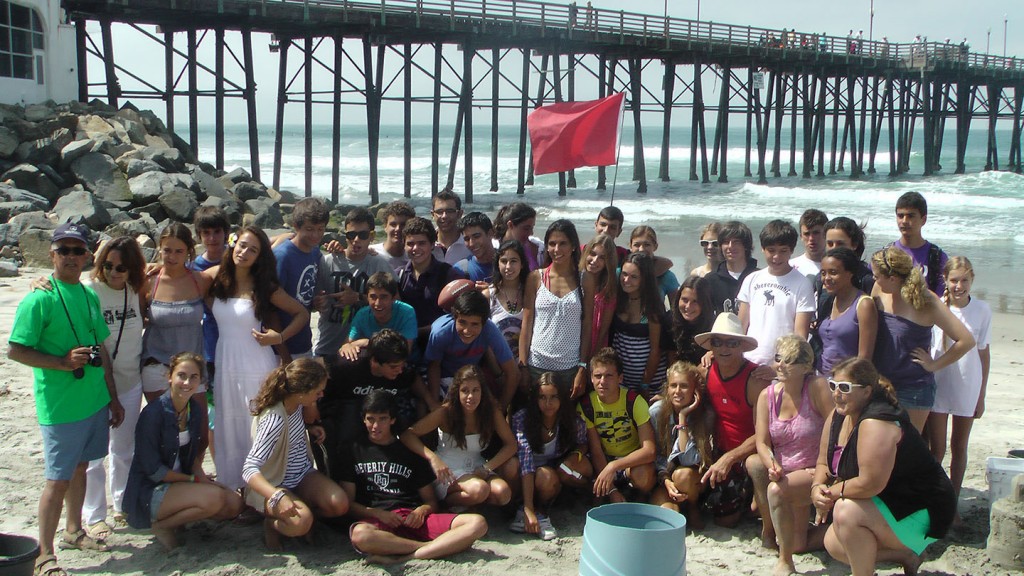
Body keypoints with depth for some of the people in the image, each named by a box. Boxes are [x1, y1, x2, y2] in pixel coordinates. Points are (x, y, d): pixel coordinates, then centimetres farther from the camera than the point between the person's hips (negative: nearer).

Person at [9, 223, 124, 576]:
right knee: (58, 480, -2)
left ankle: (74, 531, 35)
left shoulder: (90, 295, 9)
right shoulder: (39, 299, -13)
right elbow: (15, 350, -14)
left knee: (80, 467, 19)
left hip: (95, 401, 7)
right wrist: (63, 362, -24)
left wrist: (113, 397, 17)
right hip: (60, 408, -7)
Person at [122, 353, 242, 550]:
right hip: (148, 493, -7)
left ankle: (178, 518, 6)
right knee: (214, 498, -28)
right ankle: (162, 525, -6)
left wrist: (198, 472, -5)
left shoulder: (196, 410, 3)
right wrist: (194, 479, -12)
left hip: (180, 483, 7)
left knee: (234, 504, -10)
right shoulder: (154, 413, -19)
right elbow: (153, 470, -17)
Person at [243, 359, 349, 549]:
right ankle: (273, 522, -2)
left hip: (303, 475, 7)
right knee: (301, 522, -34)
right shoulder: (274, 420, -29)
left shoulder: (297, 404, -4)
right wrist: (278, 496, -52)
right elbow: (249, 469, -37)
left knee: (340, 504, -21)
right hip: (275, 484, -7)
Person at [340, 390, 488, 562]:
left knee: (477, 523, -23)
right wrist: (377, 513, -8)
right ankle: (434, 546, -25)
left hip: (414, 520, 3)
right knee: (360, 535, -42)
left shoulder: (409, 451, 23)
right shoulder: (354, 451, 18)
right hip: (378, 523, -3)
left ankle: (402, 559, -34)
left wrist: (421, 510, -2)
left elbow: (431, 501, 21)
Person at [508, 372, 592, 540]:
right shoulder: (521, 419, -25)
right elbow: (525, 460, -31)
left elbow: (582, 444, 7)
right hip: (530, 478, -4)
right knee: (546, 475, -37)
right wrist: (529, 510, -37)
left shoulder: (573, 421, -15)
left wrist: (577, 453, -20)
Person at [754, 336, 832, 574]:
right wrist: (771, 465, -25)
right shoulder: (767, 395, 0)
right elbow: (762, 443, -5)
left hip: (814, 473, -4)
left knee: (777, 490, -29)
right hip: (784, 473, 4)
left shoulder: (817, 387, -13)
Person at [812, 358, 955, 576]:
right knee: (833, 544, 2)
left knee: (846, 511, -30)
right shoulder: (838, 416, 0)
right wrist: (817, 488, -12)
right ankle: (906, 554, 16)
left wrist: (832, 493, -19)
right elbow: (824, 463, 9)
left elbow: (870, 484, -33)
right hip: (890, 503, 10)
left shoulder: (876, 422, -29)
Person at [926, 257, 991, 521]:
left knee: (959, 448, 13)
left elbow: (984, 353, 3)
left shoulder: (982, 310, -3)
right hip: (937, 385, -2)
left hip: (967, 388, 2)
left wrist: (981, 395, 4)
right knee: (936, 450, 0)